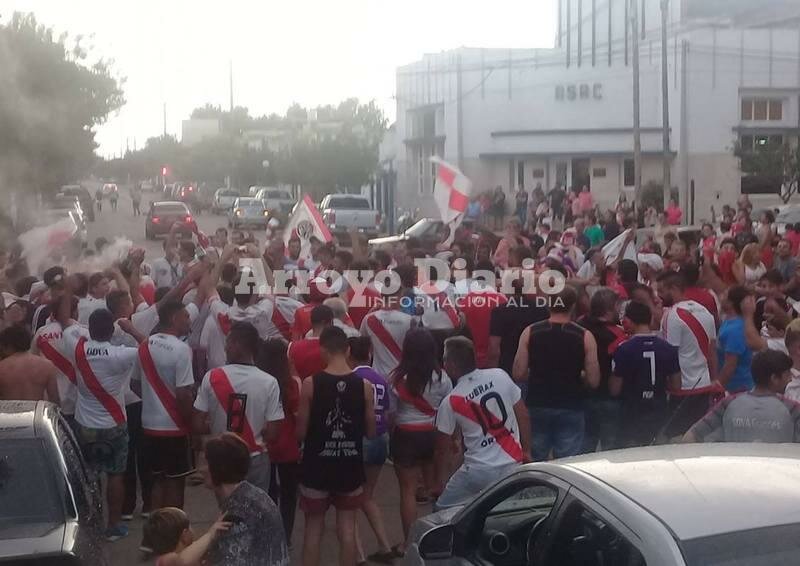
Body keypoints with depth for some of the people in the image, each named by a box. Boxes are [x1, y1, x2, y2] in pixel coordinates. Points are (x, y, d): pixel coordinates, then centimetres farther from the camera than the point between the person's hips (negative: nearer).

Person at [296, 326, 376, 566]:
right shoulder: (364, 385, -7)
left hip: (317, 466, -1)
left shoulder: (310, 384, -12)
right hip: (350, 466, 1)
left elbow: (301, 432, -8)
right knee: (347, 528, 11)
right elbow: (371, 432, 0)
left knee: (313, 528, 12)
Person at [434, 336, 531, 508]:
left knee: (443, 510, 13)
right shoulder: (500, 376, -2)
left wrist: (438, 477, 19)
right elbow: (523, 416, 5)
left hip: (479, 470, -3)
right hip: (513, 464, 3)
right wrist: (526, 451, 16)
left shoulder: (450, 402, -6)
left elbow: (442, 447, 4)